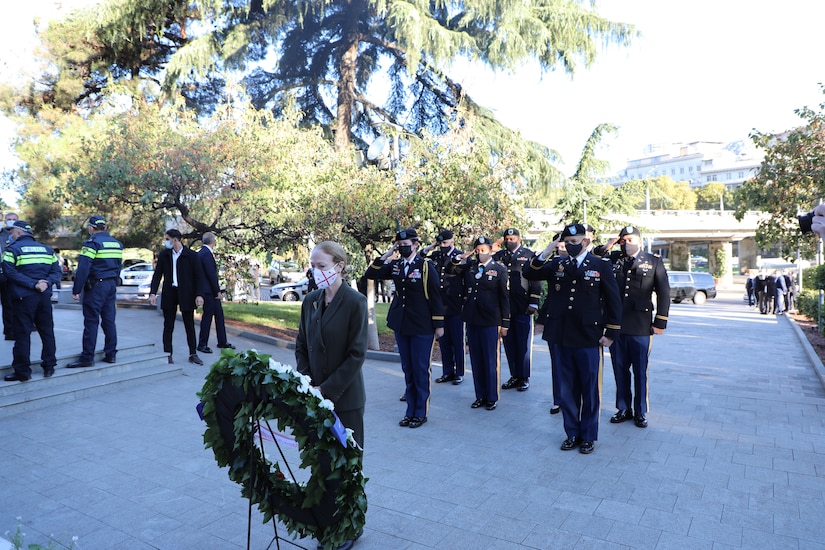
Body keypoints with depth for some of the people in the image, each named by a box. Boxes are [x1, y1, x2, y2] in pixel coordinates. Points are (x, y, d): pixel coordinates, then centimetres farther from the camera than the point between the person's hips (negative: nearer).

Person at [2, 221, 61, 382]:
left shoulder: (12, 249, -3)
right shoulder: (47, 249, 12)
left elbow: (10, 272, -16)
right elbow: (56, 271, 6)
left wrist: (33, 284, -17)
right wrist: (47, 283, -7)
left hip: (24, 297, -5)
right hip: (44, 296, 5)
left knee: (22, 334, 0)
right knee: (47, 331, 13)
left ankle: (22, 371, 3)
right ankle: (49, 366, 17)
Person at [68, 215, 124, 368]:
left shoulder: (92, 243, -10)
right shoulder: (117, 243, 13)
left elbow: (83, 268, -16)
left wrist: (76, 289, -13)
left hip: (95, 286, -7)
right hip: (111, 285, 7)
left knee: (91, 322, -4)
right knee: (109, 320, 10)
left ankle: (87, 357, -3)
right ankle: (111, 354, 14)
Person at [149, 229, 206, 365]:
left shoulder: (191, 255, -4)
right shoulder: (164, 255, 6)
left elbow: (199, 276, -4)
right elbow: (157, 275, 5)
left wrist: (199, 295, -12)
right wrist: (153, 293, -6)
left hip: (186, 294, -3)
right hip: (169, 294, 3)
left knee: (189, 325, 5)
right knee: (168, 326, 5)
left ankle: (193, 354, 13)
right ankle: (167, 354, 13)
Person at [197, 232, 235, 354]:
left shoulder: (202, 252, 14)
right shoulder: (206, 253, -17)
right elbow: (211, 274, -20)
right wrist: (217, 291, -16)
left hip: (212, 291, 10)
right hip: (209, 291, -10)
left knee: (219, 315, 14)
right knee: (207, 316, -1)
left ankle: (222, 342, 22)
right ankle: (202, 344, 9)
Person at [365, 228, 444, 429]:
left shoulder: (426, 266, -8)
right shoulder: (395, 265, 6)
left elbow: (435, 296, -8)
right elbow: (371, 274, 4)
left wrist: (439, 324, -9)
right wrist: (386, 255, -6)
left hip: (422, 327, -5)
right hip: (401, 325, 5)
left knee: (421, 369, 4)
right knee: (407, 369, 13)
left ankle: (421, 413, 17)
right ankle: (410, 411, 24)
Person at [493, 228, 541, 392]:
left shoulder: (529, 255, 2)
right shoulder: (499, 255, 11)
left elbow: (535, 280, -2)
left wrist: (534, 303, -8)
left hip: (523, 308, -3)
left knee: (524, 344, 3)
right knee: (509, 344, 9)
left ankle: (524, 378, 13)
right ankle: (514, 376, 19)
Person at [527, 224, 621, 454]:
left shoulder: (601, 266, -2)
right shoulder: (557, 265, 7)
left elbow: (613, 301, 0)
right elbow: (531, 274, 5)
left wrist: (610, 333, -4)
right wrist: (544, 254, -8)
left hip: (589, 339, -3)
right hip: (564, 338, 3)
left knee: (590, 390, 8)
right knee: (568, 390, 12)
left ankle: (589, 436, 23)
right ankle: (572, 433, 26)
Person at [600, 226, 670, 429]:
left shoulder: (654, 262, 4)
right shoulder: (613, 259, 8)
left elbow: (664, 294, 4)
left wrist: (660, 322, -1)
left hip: (640, 327, -2)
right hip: (616, 324, 2)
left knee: (640, 371, 8)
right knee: (620, 370, 11)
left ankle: (641, 412, 23)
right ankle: (623, 408, 25)